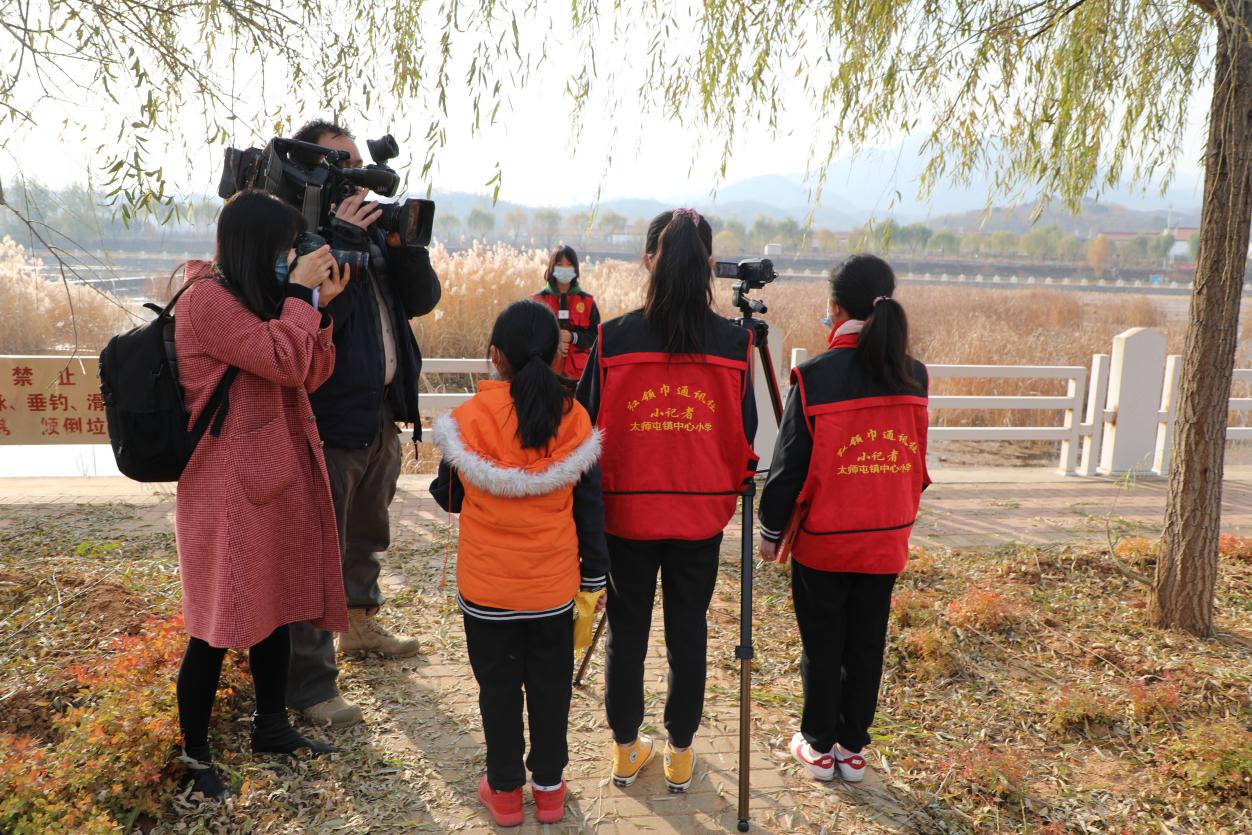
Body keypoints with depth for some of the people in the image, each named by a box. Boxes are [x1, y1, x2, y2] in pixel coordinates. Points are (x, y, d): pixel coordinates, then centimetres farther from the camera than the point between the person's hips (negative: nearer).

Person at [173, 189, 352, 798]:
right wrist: (300, 292, -11)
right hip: (229, 488, -9)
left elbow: (310, 376, 11)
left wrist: (320, 306, 1)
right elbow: (284, 361, -22)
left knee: (275, 606, 17)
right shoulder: (206, 300, -14)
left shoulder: (255, 297, 15)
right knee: (219, 626, 1)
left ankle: (271, 727, 33)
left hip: (274, 478, 9)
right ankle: (194, 756, 18)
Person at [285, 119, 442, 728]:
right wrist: (344, 237, -25)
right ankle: (310, 686, 10)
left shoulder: (372, 230, 10)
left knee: (368, 533, 25)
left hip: (382, 414, 8)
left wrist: (405, 241, -7)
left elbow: (422, 300, 7)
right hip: (327, 420, -8)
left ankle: (360, 625, 46)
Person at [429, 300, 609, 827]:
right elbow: (588, 508, -1)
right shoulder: (574, 419, -8)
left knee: (499, 688, 13)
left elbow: (448, 498, 1)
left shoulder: (468, 418, -13)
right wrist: (594, 573, 9)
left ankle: (504, 790, 27)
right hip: (553, 586, 2)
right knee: (550, 686, 16)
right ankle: (549, 786, 29)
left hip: (486, 587, -1)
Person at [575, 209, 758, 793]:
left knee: (626, 631, 14)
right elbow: (745, 433, 1)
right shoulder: (734, 343, -6)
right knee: (688, 631, 14)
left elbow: (588, 428, -3)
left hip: (626, 509, -1)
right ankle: (680, 754, 28)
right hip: (701, 512, 1)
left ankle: (626, 750, 29)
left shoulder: (612, 339, -10)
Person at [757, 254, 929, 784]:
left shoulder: (816, 376, -16)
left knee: (822, 647, 11)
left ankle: (819, 747, 24)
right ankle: (853, 747, 27)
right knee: (866, 645, 15)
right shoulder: (913, 375, -2)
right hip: (887, 540, 4)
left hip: (823, 540, -4)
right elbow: (914, 458, 7)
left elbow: (790, 464, -11)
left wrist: (770, 528, 1)